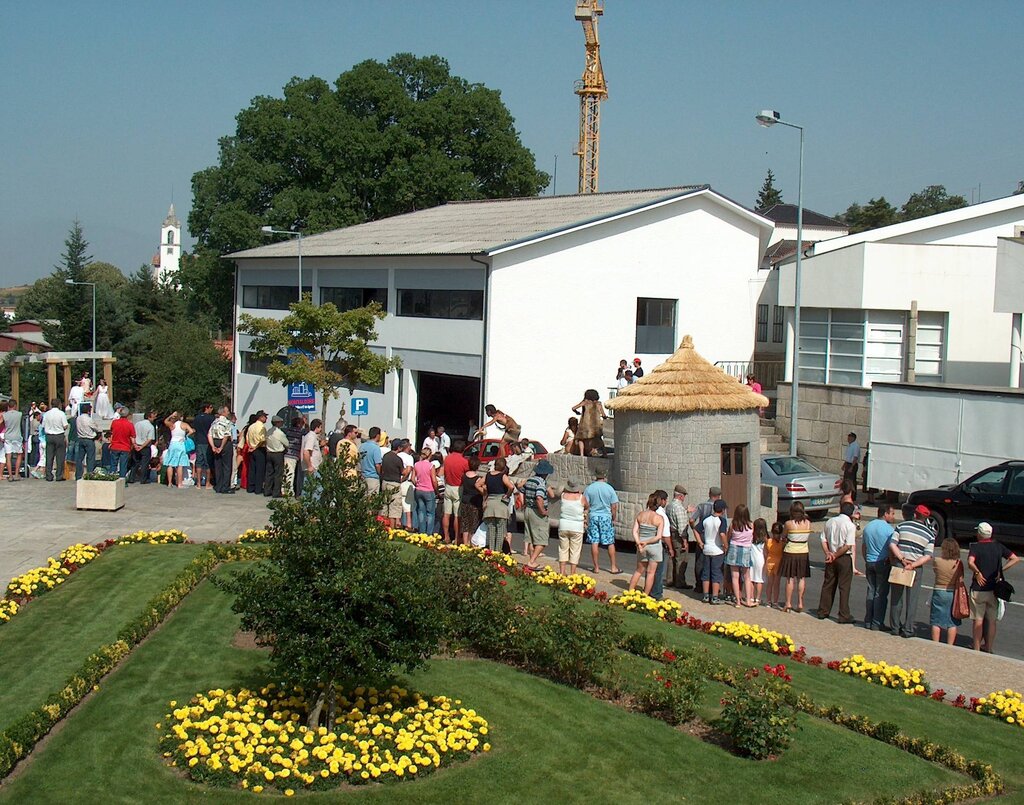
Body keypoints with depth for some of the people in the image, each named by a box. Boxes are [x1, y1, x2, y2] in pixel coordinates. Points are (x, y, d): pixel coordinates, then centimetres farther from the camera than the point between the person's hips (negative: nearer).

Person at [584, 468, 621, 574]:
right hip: (606, 517, -1)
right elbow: (614, 506, -4)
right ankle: (613, 567, 10)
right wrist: (614, 519, 8)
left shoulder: (589, 488, -1)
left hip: (593, 517, 1)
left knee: (594, 542, 5)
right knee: (610, 543, 6)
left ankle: (596, 567, 7)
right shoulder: (609, 488, -4)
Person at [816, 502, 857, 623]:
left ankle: (823, 612, 20)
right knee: (844, 587, 1)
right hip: (845, 558, -5)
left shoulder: (830, 521, 4)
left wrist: (828, 553, -2)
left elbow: (823, 540, 4)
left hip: (831, 556, 5)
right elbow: (848, 546, -18)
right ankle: (844, 615, 3)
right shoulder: (850, 525, -13)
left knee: (828, 585, 14)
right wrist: (835, 556, -12)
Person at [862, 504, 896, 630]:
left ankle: (868, 622, 15)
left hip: (870, 562, 6)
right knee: (881, 593, 0)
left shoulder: (868, 526, 10)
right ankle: (877, 623, 1)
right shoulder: (888, 529, -12)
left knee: (871, 592, 13)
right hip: (883, 563, -6)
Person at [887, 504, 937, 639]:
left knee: (896, 597, 10)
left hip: (898, 565, 1)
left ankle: (895, 627, 16)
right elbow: (928, 556, -8)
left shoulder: (902, 526, 1)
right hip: (916, 569, -1)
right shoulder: (930, 534, 2)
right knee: (911, 599, 8)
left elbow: (892, 544, -8)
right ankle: (907, 630, 9)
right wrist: (912, 565, -12)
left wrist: (902, 560, -8)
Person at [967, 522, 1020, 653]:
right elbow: (1015, 559, -1)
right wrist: (1001, 571, -3)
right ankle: (988, 648, 20)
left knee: (978, 620, 3)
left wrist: (977, 573, -12)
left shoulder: (975, 547, -7)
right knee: (991, 620, 13)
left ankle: (976, 649, 5)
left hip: (978, 588, -4)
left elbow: (970, 562, -25)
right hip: (994, 588, 4)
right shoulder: (999, 546, 5)